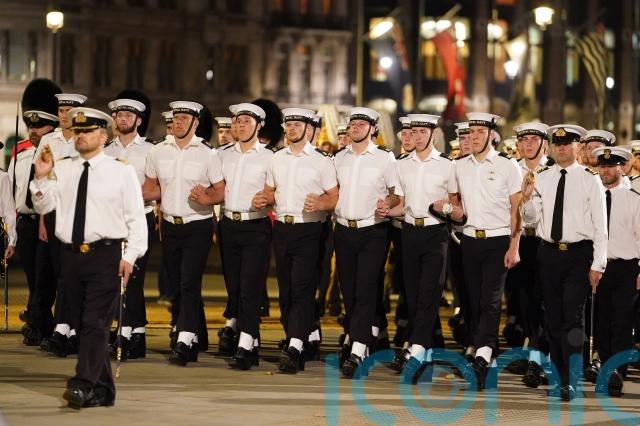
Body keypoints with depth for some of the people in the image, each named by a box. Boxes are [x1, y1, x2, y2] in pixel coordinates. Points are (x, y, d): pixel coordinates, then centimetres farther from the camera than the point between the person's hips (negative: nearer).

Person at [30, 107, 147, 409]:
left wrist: (130, 256, -10)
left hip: (106, 254, -5)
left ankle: (82, 386, -20)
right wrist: (41, 177, -6)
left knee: (96, 323, -14)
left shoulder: (121, 172, 1)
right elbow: (43, 206, 10)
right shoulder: (61, 170, 11)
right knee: (81, 324, 9)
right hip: (71, 255, 5)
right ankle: (102, 391, 17)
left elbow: (136, 218, -1)